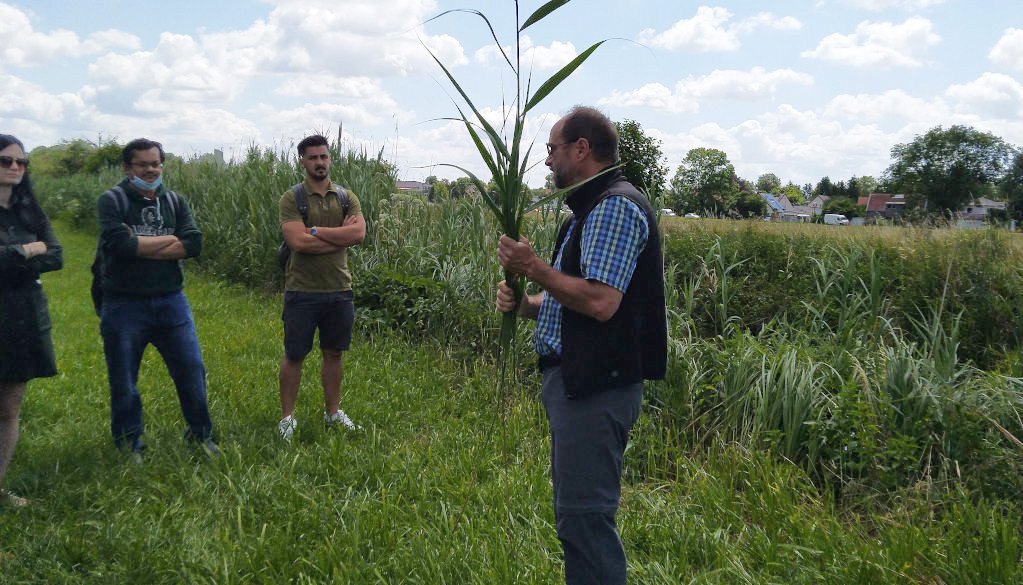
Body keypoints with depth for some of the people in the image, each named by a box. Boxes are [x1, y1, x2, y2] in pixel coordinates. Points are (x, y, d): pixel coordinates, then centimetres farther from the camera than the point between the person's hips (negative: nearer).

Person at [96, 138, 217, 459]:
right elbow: (120, 244, -22)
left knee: (191, 370, 6)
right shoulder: (111, 201, -4)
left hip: (170, 301, 3)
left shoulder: (175, 202, 7)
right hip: (124, 306, -3)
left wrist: (140, 246, -14)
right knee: (123, 381, 9)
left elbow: (194, 243, -8)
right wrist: (168, 240, -11)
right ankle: (128, 446, 26)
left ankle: (201, 435, 24)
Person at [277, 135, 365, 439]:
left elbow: (359, 234, -12)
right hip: (302, 290, -3)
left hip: (339, 289, 4)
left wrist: (315, 230, -15)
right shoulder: (291, 199, -5)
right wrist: (341, 235, -13)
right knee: (294, 355, 6)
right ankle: (287, 417, 20)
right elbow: (298, 242, -20)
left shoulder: (346, 197, 6)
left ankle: (333, 411, 29)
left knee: (334, 353, 15)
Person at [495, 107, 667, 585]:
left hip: (596, 385, -11)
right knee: (578, 513, 18)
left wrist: (533, 268, -13)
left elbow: (600, 301, -24)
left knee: (583, 517, -6)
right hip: (578, 380, 11)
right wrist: (523, 303, 6)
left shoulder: (616, 206, -14)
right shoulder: (591, 209, 20)